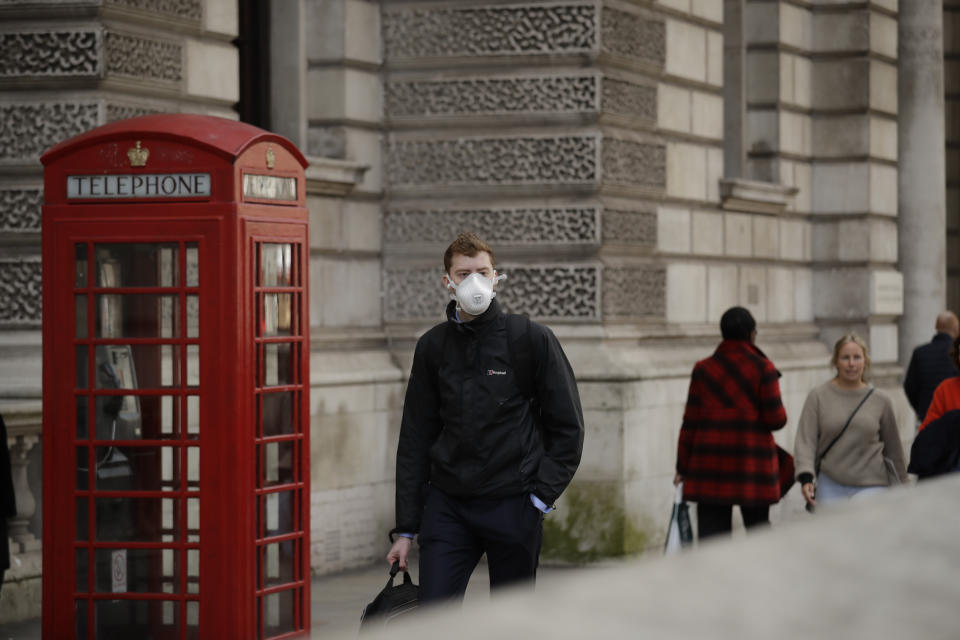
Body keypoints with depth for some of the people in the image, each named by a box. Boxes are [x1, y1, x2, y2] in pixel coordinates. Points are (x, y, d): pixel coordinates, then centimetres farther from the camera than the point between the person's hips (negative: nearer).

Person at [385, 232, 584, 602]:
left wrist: (542, 494, -8)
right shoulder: (432, 346, 8)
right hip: (446, 505, 2)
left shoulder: (532, 339, -2)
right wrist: (406, 529, 8)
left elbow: (567, 426, 2)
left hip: (513, 505, -2)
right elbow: (415, 440, 12)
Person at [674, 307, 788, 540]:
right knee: (758, 528, 10)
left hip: (710, 465, 2)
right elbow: (776, 420, -7)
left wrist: (683, 467, 8)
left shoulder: (703, 370, 3)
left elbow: (690, 423, 2)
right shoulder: (763, 368, -4)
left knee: (711, 532, 0)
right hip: (753, 460, -2)